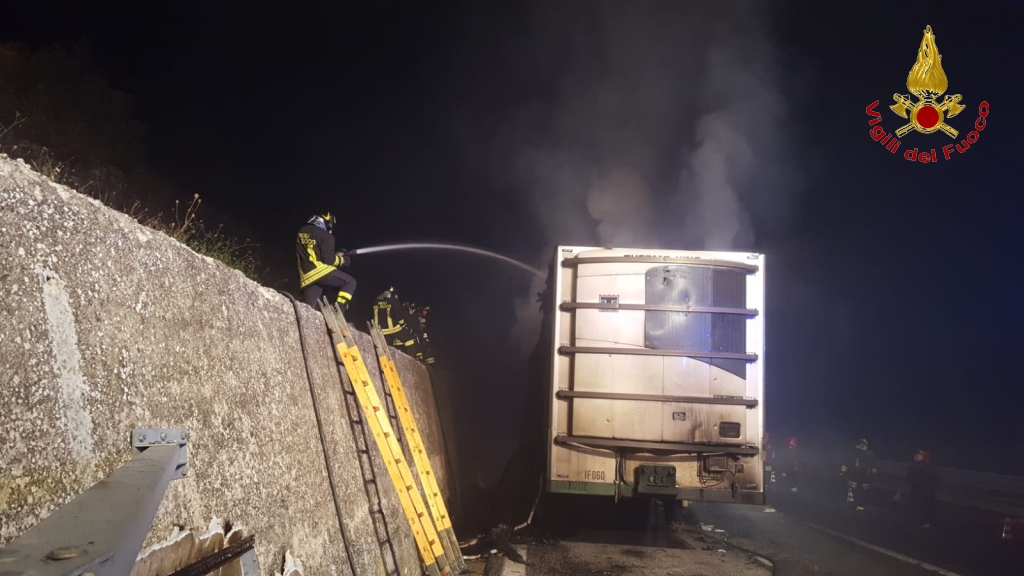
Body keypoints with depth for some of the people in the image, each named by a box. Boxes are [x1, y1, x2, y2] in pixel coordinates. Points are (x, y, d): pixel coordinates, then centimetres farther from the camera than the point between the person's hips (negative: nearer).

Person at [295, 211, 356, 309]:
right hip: (322, 271, -7)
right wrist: (344, 259, 7)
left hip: (306, 277, 7)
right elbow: (329, 259, -10)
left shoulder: (301, 232, 21)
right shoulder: (325, 235, -3)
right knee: (350, 282, 4)